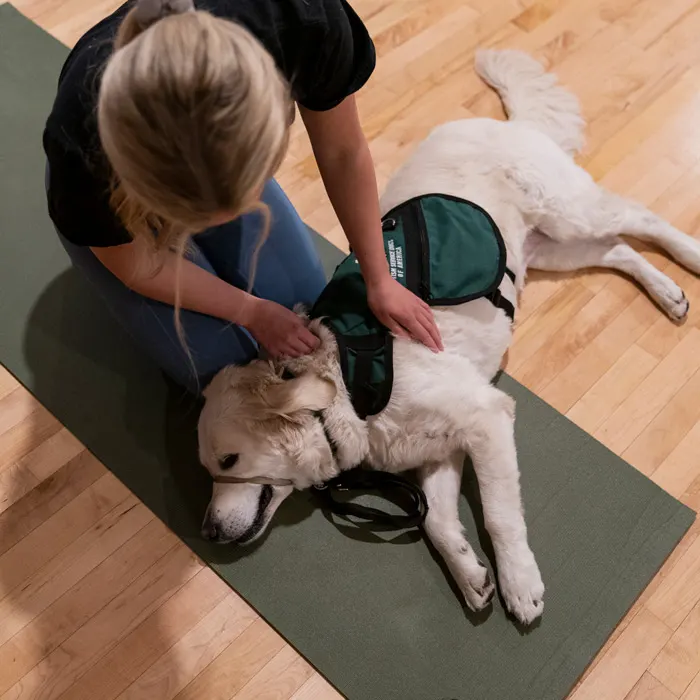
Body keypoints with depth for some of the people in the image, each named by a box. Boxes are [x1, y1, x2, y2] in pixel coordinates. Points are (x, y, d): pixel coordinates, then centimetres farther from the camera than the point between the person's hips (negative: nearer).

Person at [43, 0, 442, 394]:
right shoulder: (82, 145, -43)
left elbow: (343, 153, -19)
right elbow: (137, 269, -21)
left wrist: (379, 280, -14)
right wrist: (253, 312, -14)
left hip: (231, 152, 3)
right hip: (117, 192, -2)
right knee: (220, 362, -7)